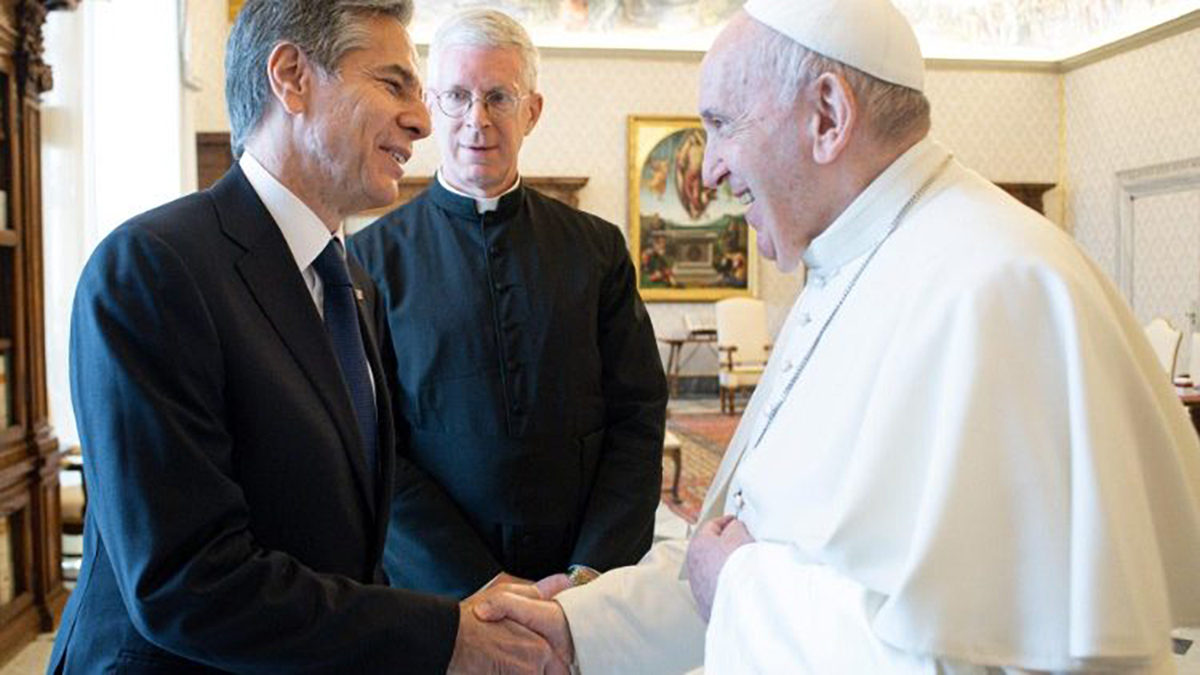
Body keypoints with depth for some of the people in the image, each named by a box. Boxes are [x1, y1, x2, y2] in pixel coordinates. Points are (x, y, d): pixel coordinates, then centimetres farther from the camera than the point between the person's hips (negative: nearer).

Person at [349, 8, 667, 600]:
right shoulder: (373, 257, -4)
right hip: (431, 590, -1)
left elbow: (638, 419, -1)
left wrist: (593, 569, -11)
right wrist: (480, 586, -14)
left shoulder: (598, 247, 1)